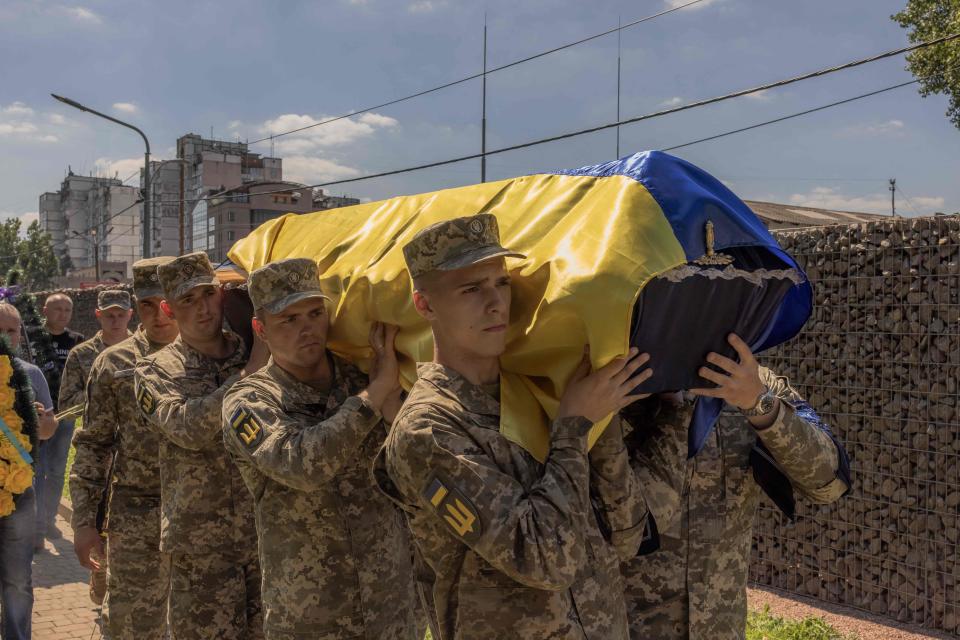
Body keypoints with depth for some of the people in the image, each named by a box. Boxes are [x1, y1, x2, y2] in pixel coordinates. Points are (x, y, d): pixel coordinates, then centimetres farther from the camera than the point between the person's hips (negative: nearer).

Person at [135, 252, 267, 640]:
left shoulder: (256, 356, 6)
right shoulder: (156, 371, 1)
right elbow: (188, 427, -19)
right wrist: (249, 375, -21)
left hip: (271, 535, 2)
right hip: (202, 546, -2)